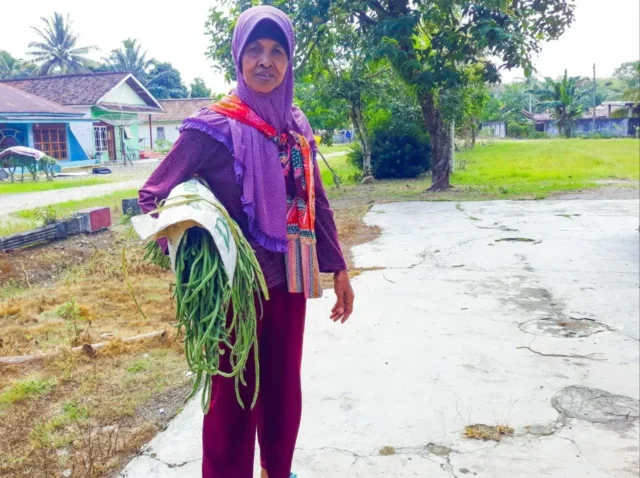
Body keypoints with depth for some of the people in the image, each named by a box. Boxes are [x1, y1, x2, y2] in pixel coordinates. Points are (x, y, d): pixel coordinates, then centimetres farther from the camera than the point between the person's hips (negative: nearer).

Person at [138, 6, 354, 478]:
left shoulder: (298, 126, 5)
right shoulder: (214, 126, -12)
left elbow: (317, 203, 11)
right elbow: (151, 197, -9)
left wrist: (338, 268, 11)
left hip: (288, 280, 6)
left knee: (284, 386, 18)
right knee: (234, 394, 8)